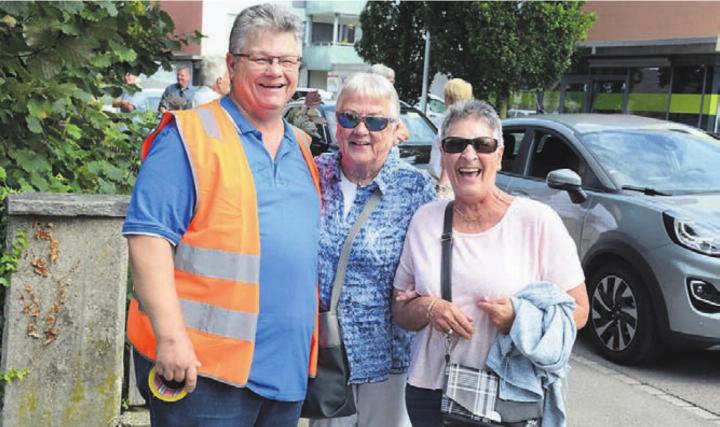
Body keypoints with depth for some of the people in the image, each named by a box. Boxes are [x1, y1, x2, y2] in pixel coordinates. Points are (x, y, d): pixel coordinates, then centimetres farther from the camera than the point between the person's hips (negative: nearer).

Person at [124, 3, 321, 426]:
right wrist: (170, 335, -21)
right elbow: (149, 237, -14)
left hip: (288, 369, 7)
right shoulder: (190, 138, -6)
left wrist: (310, 347, 17)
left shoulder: (301, 150, 15)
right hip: (202, 364, -7)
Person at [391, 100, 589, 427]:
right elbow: (400, 309, 9)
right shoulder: (425, 220, 3)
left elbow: (578, 310, -4)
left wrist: (521, 317, -22)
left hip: (513, 399, -3)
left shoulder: (538, 221, -7)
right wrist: (429, 308, -13)